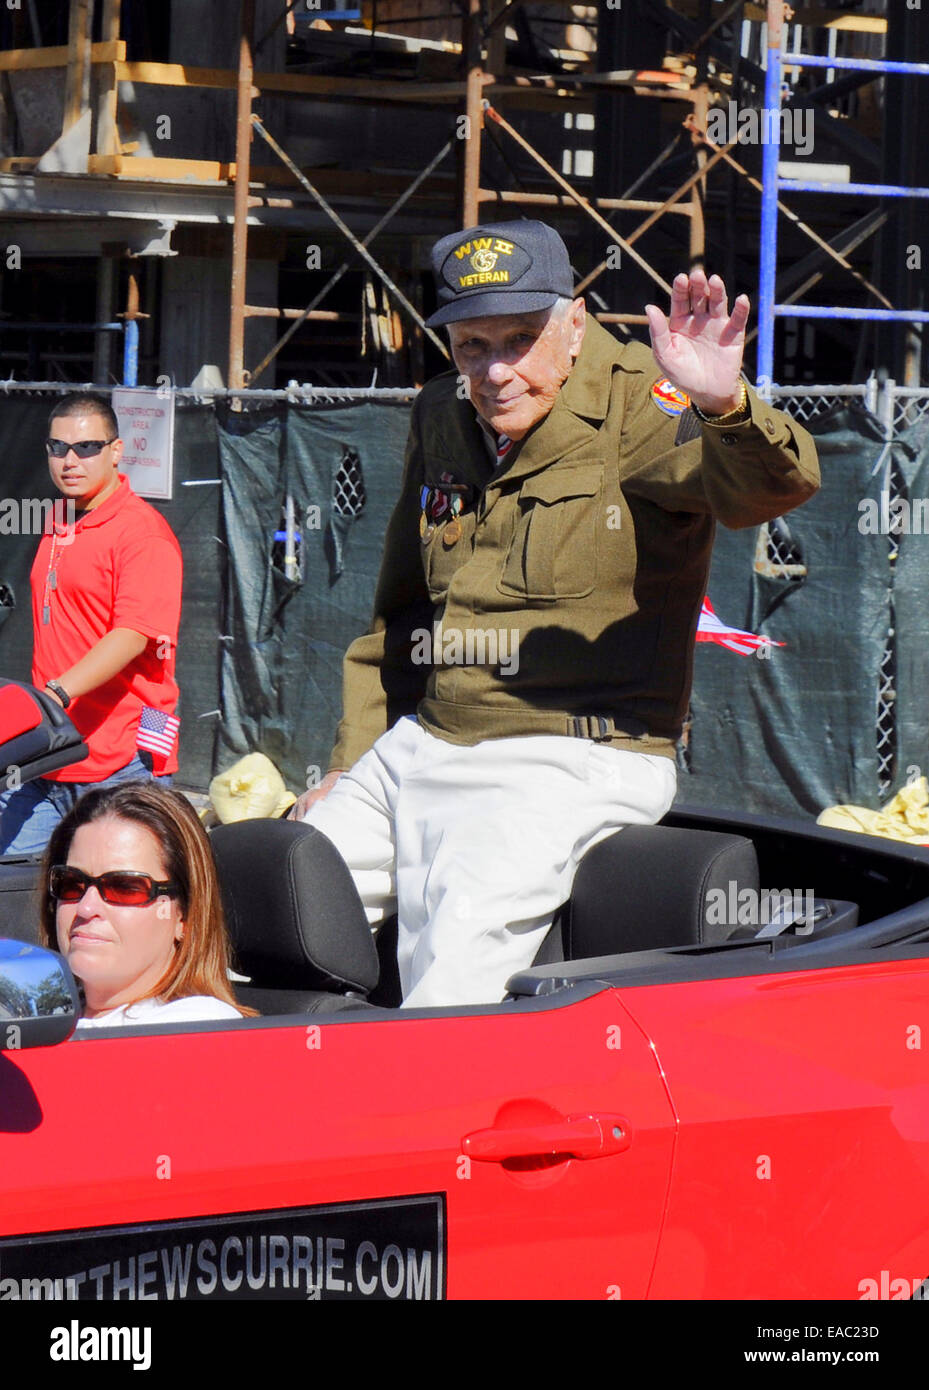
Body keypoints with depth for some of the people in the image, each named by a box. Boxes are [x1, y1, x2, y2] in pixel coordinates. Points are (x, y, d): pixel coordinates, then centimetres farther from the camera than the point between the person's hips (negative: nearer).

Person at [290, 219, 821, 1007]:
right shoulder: (441, 419, 12)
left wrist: (725, 406, -50)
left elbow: (776, 485, -28)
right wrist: (350, 764, 20)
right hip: (421, 749, 7)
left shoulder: (633, 407, -9)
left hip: (577, 763, -7)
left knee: (458, 952, -27)